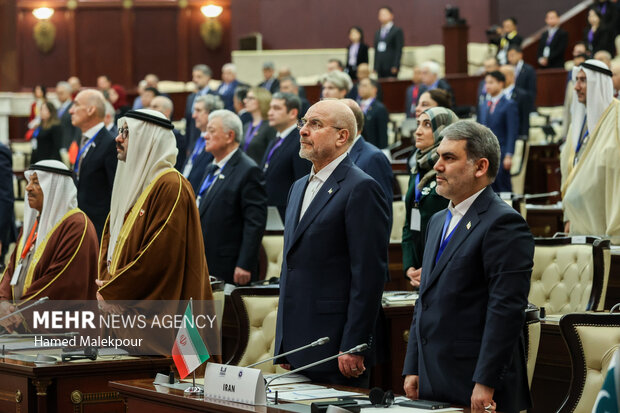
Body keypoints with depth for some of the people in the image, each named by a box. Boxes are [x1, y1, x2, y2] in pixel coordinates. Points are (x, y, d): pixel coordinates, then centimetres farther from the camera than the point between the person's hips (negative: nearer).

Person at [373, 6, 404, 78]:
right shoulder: (378, 33, 18)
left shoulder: (397, 31, -1)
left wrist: (395, 66, -14)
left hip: (391, 67, -5)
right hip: (380, 68, 5)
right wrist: (375, 68, 12)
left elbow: (399, 50, -7)